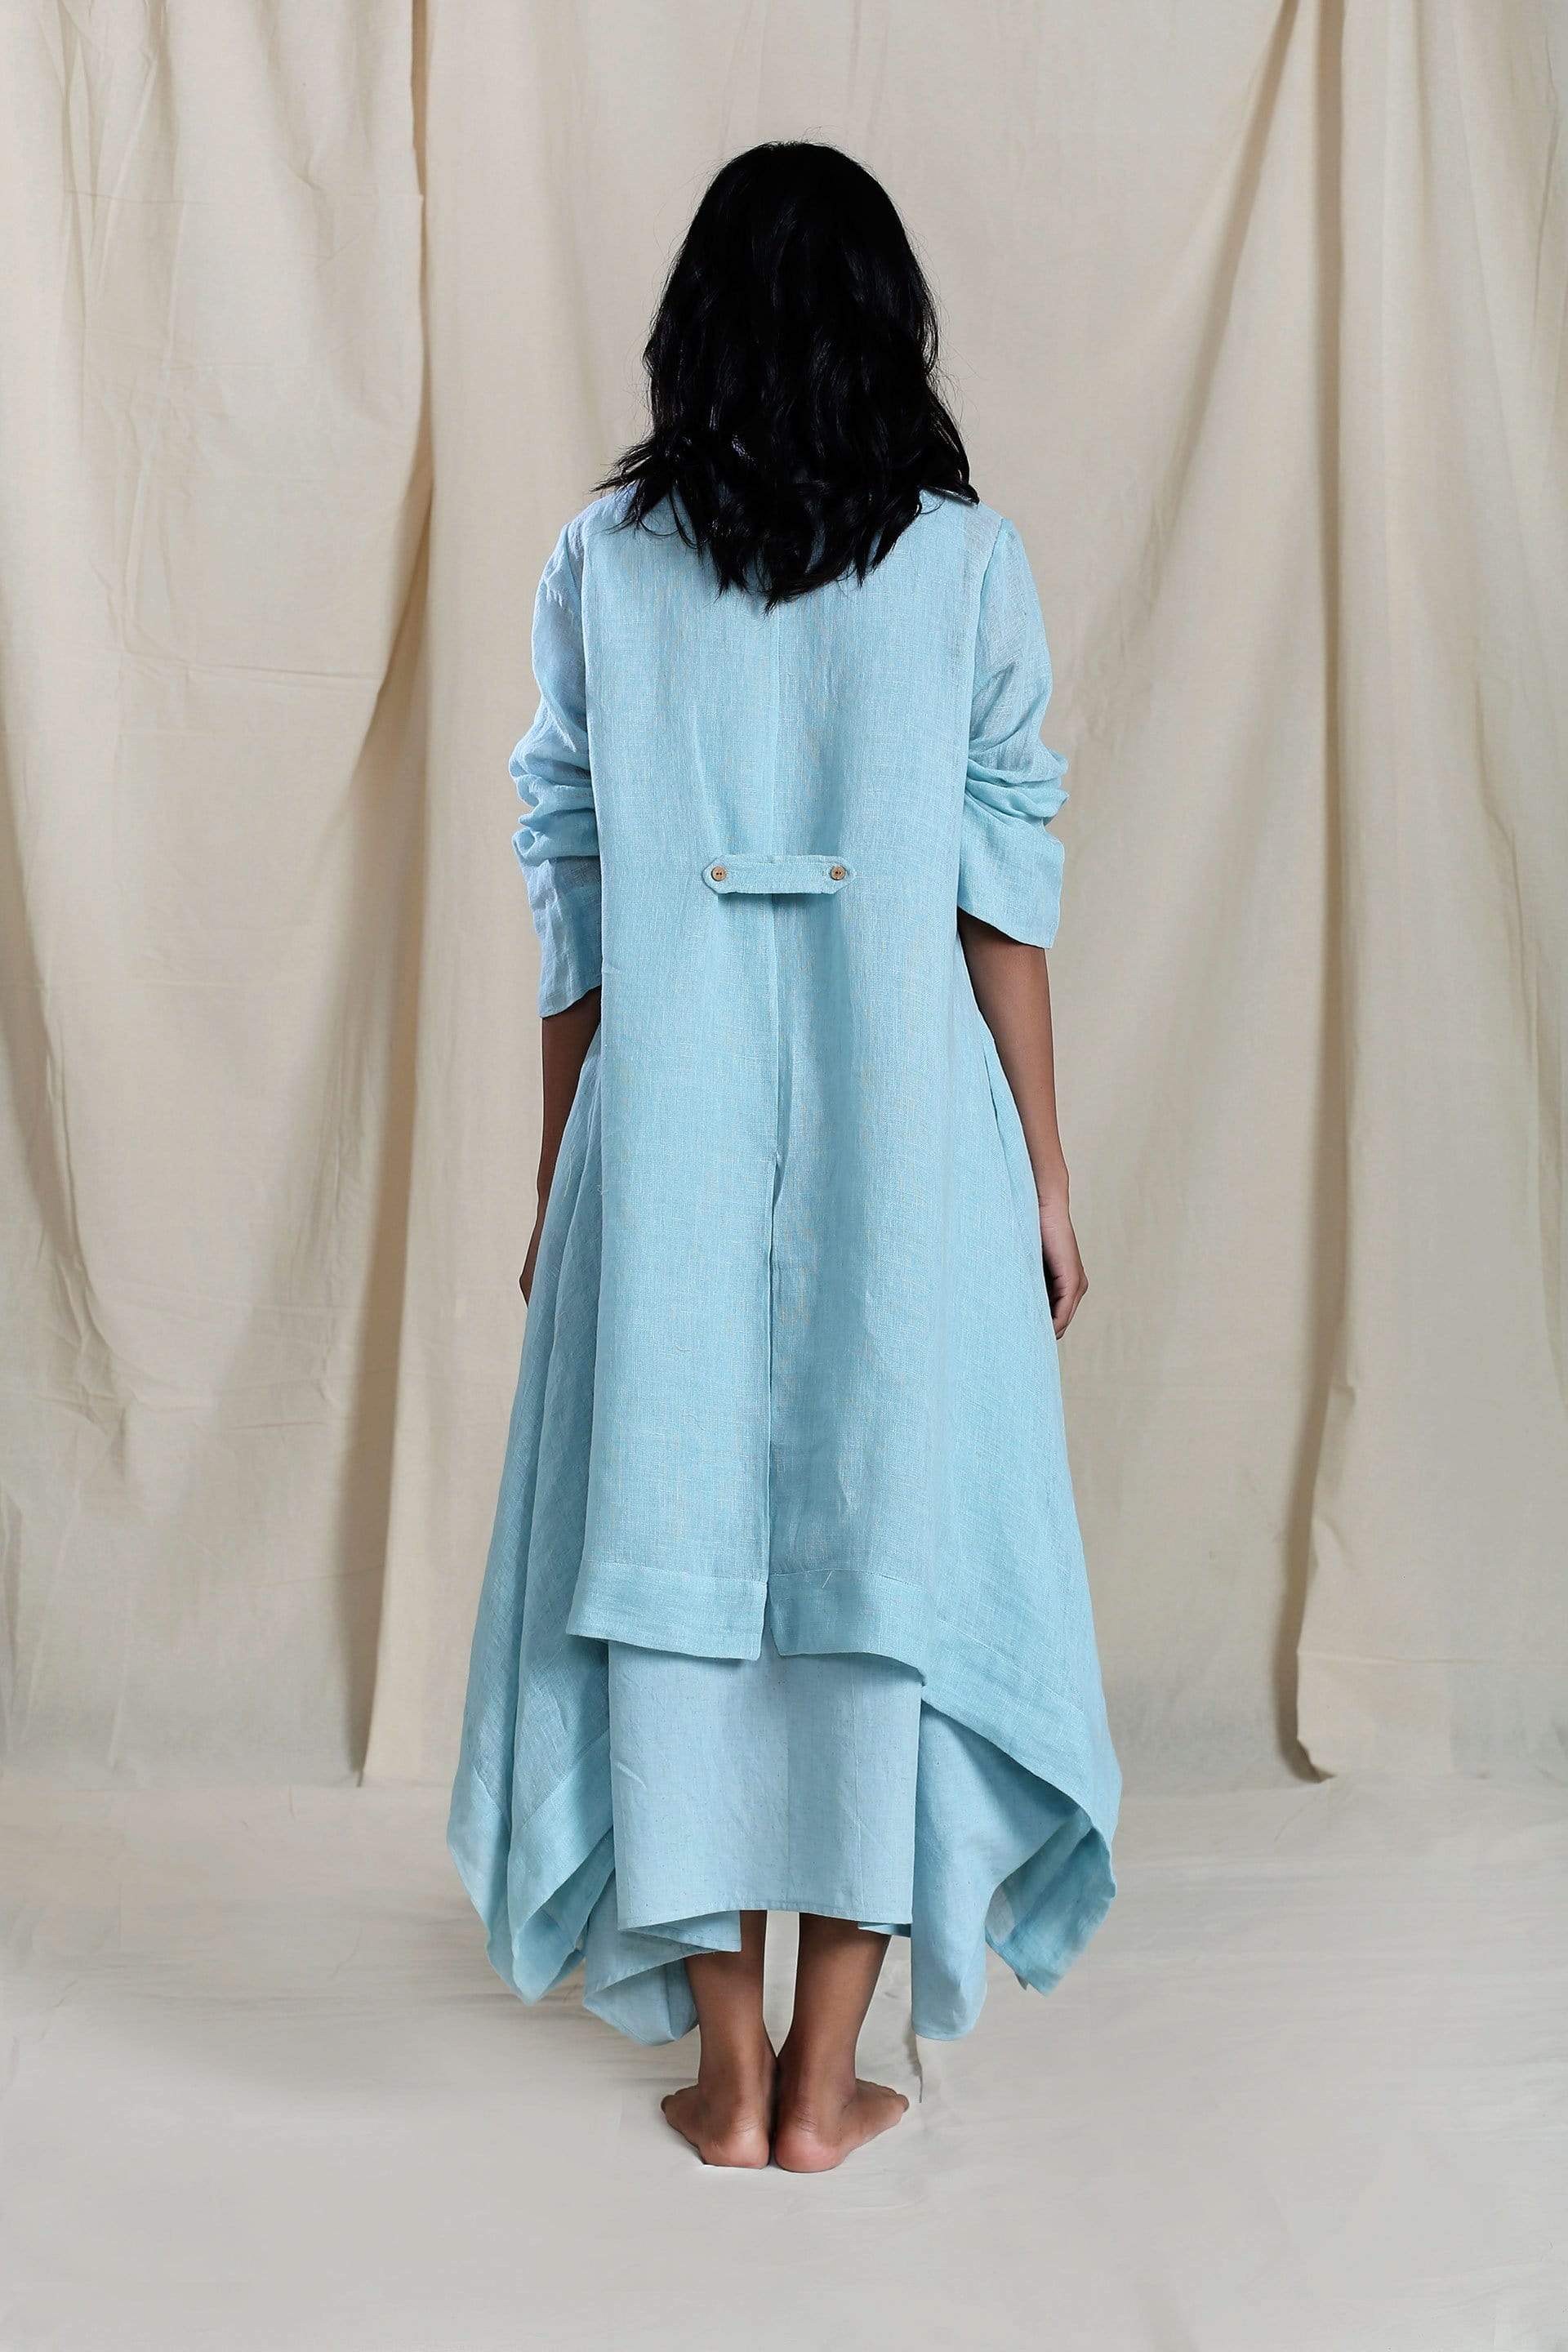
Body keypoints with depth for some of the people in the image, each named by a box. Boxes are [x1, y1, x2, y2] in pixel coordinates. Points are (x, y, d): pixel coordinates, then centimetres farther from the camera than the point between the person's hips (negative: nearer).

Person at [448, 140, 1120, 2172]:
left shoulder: (602, 561, 2)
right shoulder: (965, 558, -1)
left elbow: (570, 898, 3)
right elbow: (1005, 894, -2)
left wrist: (556, 1185, 11)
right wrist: (1044, 1170, 6)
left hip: (670, 1127, 1)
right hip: (898, 1126, 0)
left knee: (676, 1544, 8)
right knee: (887, 1544, 8)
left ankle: (727, 2072, 17)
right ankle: (826, 2080, 16)